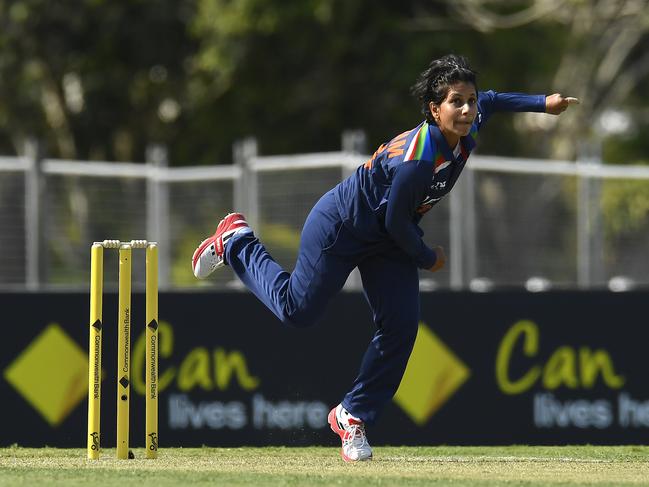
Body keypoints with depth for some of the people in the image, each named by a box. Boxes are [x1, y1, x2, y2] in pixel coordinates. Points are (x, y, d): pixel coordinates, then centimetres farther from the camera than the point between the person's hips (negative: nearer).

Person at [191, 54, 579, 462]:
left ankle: (353, 415, 11)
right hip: (341, 227, -7)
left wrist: (542, 104, 6)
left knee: (401, 328, -4)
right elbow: (397, 222, -26)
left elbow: (487, 102, 12)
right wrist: (428, 259, -10)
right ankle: (236, 242, 30)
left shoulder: (467, 131, -14)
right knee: (297, 310, 6)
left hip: (390, 243, 7)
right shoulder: (416, 159, -37)